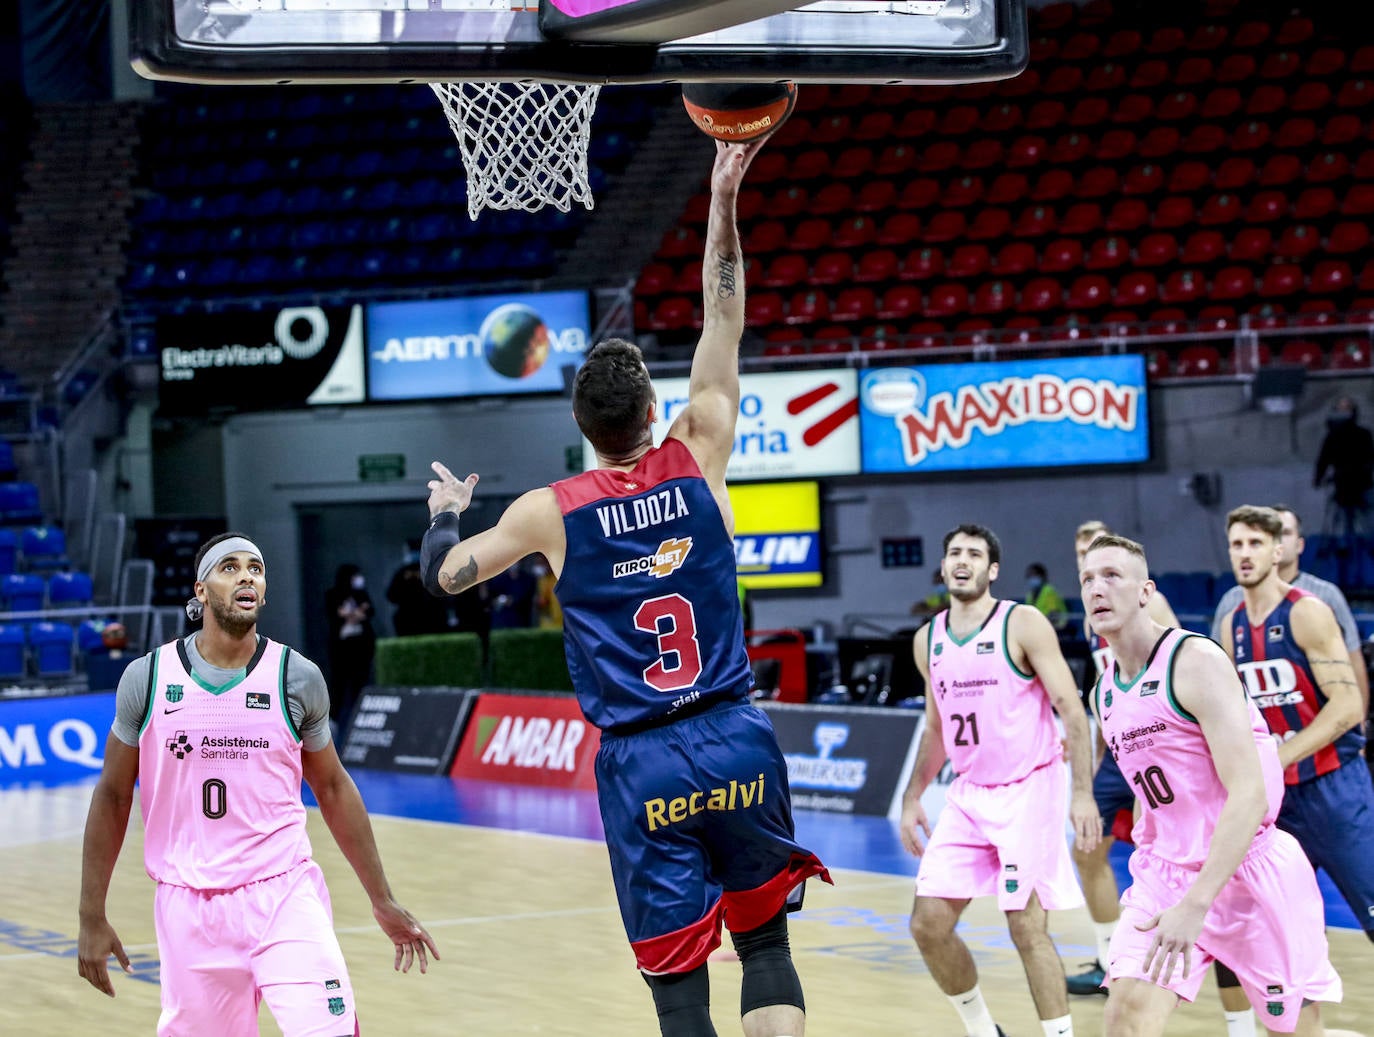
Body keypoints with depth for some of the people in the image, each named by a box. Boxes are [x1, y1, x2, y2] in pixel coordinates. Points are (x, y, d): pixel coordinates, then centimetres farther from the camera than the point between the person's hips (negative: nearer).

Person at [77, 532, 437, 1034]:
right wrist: (92, 918, 6)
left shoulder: (296, 678, 0)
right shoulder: (148, 678, -1)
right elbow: (112, 797, 8)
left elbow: (332, 788, 12)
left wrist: (383, 901, 13)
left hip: (284, 893, -1)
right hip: (188, 907, 1)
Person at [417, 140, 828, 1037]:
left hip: (641, 763, -1)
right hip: (737, 742, 1)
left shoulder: (550, 512, -2)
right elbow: (725, 327, 9)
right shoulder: (698, 463, 1)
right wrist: (724, 201, 13)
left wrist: (445, 512, 34)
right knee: (765, 945, 16)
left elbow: (443, 574, 14)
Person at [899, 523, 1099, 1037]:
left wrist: (1082, 793, -20)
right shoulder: (928, 640, 10)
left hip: (1026, 792, -6)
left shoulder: (1023, 625, -8)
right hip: (968, 795, 6)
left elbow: (1070, 709, -11)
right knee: (929, 924, 0)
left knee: (1028, 928, -8)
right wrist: (912, 798, 15)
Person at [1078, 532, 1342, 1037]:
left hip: (1249, 870, -6)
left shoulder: (1197, 661, -16)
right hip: (1166, 872, 6)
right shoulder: (1105, 693, 8)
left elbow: (1249, 793, -23)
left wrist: (1195, 904, -30)